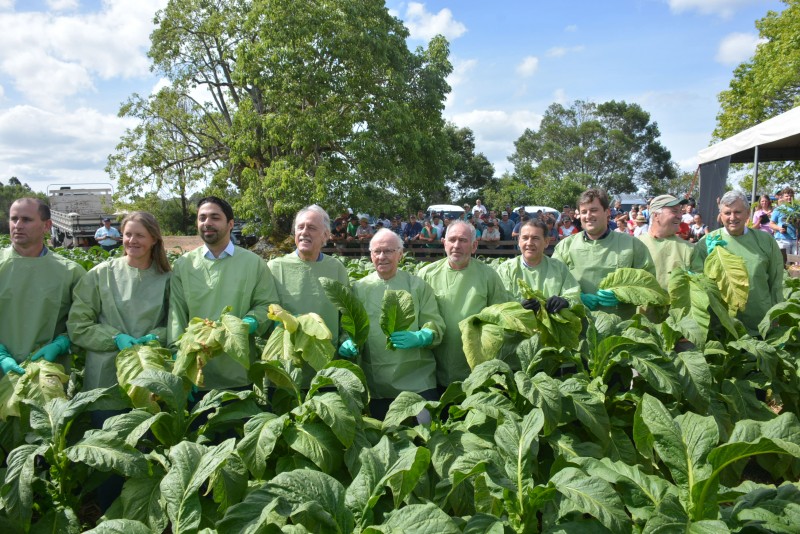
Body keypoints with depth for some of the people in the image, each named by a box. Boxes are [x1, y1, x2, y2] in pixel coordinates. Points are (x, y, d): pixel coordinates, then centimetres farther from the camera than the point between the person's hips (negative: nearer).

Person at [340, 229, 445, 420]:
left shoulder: (418, 286, 5)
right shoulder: (359, 288, 9)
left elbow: (436, 326, 1)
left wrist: (418, 338, -20)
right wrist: (347, 343, -12)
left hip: (418, 381, -1)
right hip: (375, 384, 2)